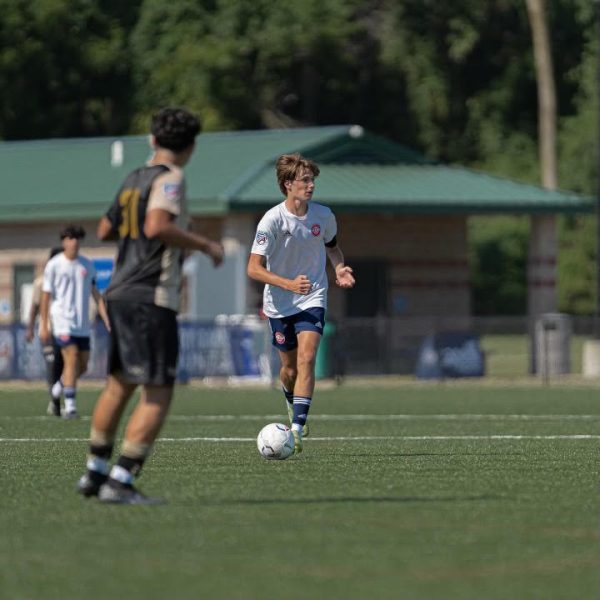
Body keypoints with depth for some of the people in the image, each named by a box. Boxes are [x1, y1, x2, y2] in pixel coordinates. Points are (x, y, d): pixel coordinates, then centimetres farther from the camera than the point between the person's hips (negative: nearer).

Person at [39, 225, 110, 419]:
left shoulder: (87, 265, 10)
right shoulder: (54, 265, -1)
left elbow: (96, 294, 11)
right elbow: (46, 296, -1)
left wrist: (107, 321, 2)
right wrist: (44, 326, -6)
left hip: (82, 325, 5)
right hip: (62, 321, -5)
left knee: (82, 366, 7)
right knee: (72, 360, -16)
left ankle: (61, 386, 34)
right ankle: (70, 406, -14)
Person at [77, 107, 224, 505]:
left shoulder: (134, 180, 14)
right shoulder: (170, 179, -10)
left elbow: (106, 230, 25)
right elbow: (157, 228, -27)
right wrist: (205, 245, -16)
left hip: (120, 293, 9)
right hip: (152, 299, -9)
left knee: (119, 384, 20)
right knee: (158, 395, -6)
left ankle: (95, 472, 26)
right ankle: (120, 482, -11)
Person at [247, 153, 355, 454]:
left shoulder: (323, 215, -4)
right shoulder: (272, 220, -15)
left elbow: (332, 246, 18)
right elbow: (254, 268, -16)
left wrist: (339, 268, -3)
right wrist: (288, 283, -29)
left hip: (313, 298, 1)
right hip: (279, 303, -1)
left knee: (306, 359, -19)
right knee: (290, 367, 10)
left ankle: (297, 429, -22)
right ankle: (293, 404, 46)